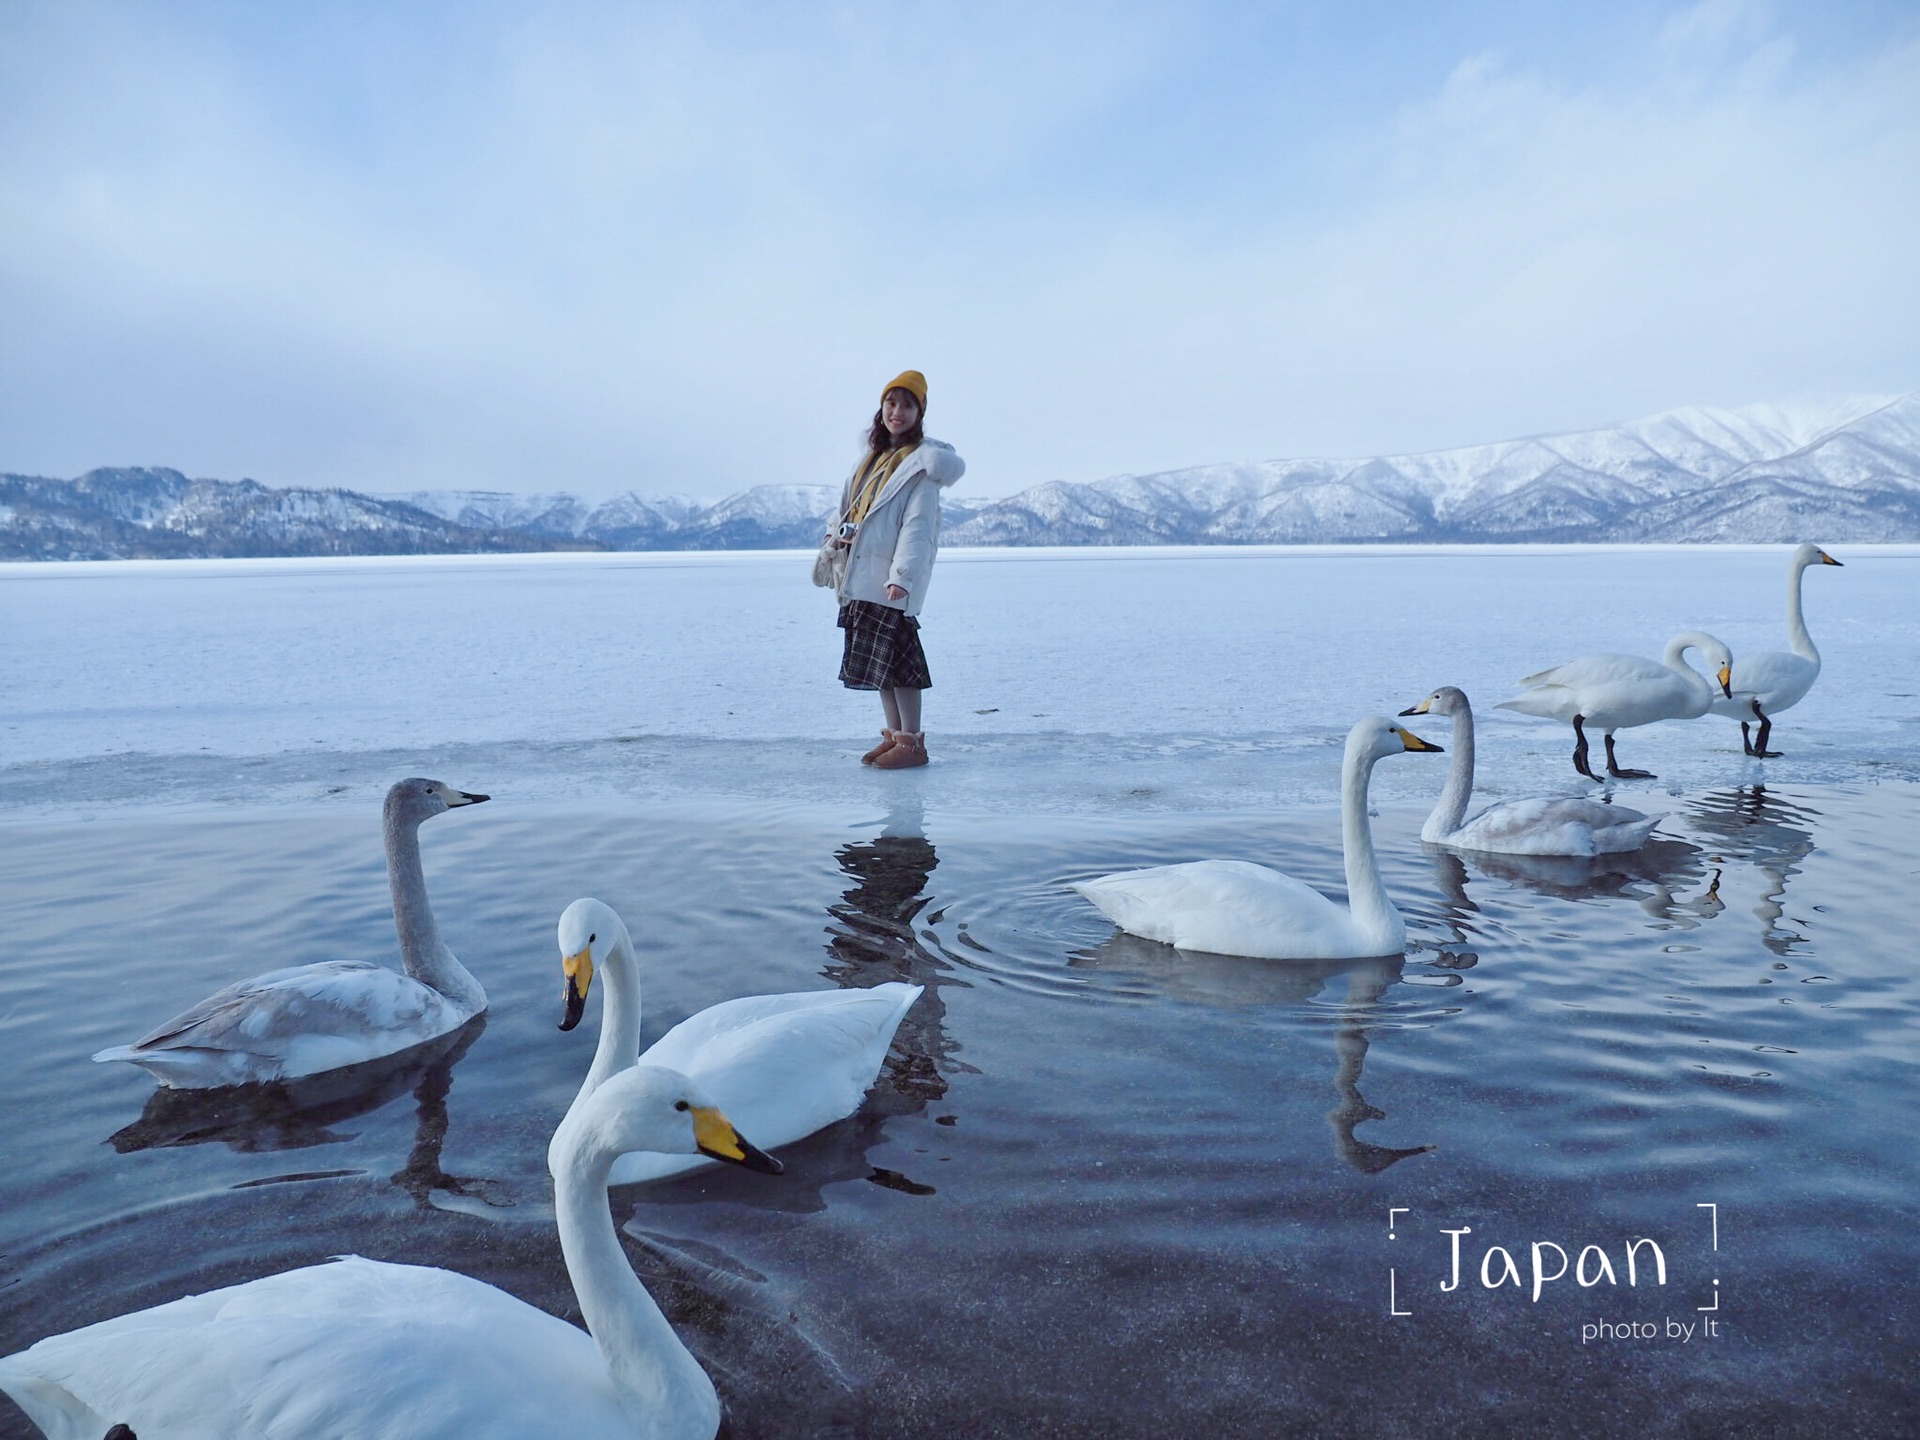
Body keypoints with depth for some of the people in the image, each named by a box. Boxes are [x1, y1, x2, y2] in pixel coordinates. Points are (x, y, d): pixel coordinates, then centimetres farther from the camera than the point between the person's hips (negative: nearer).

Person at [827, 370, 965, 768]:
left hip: (891, 579, -8)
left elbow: (918, 525, -16)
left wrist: (902, 575, -26)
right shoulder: (874, 455, 19)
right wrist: (837, 532, 6)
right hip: (862, 575, 8)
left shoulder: (922, 462, -6)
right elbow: (848, 499, 26)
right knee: (877, 657, 10)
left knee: (895, 656, -10)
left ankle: (913, 743, -4)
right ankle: (893, 734, 17)